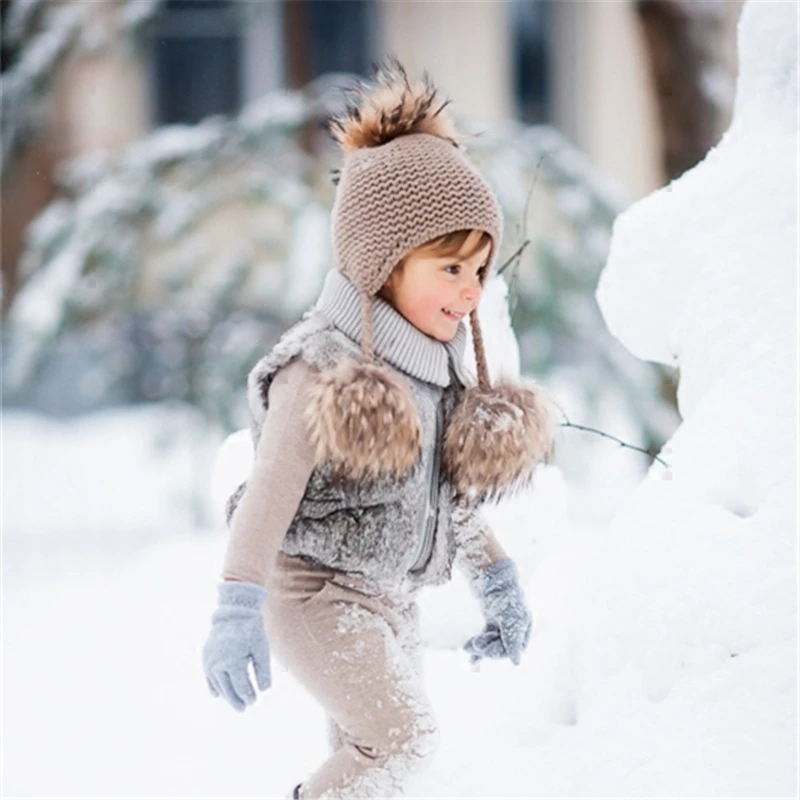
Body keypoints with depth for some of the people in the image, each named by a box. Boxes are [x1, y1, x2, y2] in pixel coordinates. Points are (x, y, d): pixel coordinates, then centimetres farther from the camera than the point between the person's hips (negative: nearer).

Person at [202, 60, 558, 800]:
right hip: (315, 590, -8)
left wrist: (497, 578, 20)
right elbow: (270, 488, -26)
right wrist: (238, 607, -34)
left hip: (393, 599, 8)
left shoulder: (439, 363, 7)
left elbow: (454, 491, 21)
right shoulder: (322, 367, -18)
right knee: (405, 737, -21)